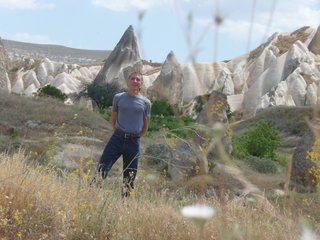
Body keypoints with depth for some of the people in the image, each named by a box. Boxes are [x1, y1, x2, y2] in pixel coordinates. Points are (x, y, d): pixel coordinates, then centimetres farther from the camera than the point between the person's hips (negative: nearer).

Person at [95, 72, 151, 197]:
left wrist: (135, 137, 11)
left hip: (134, 143, 1)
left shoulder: (146, 102, 5)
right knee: (101, 169, -8)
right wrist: (119, 135, 6)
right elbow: (113, 120, 13)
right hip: (117, 139, 0)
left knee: (130, 177, 5)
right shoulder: (118, 97, 5)